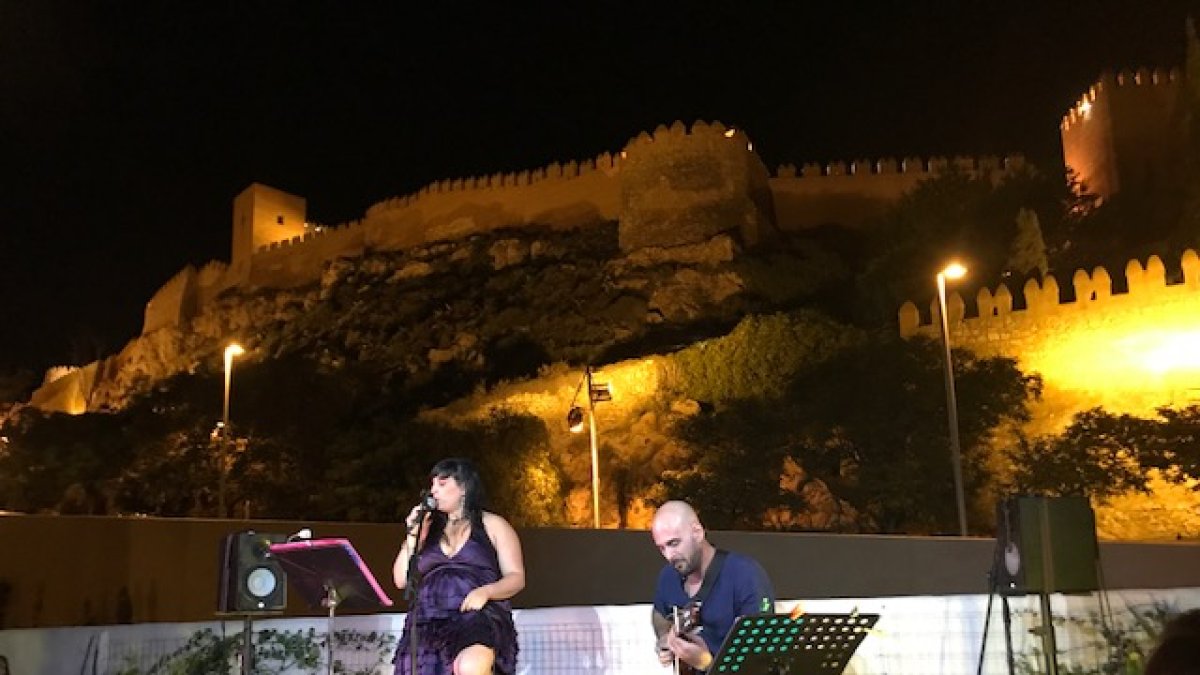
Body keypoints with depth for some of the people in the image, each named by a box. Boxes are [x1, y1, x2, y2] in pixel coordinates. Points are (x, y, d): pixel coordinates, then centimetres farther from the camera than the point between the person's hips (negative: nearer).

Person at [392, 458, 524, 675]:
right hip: (429, 624, 4)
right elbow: (401, 580, 15)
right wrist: (413, 536, 4)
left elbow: (516, 577, 5)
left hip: (480, 618, -4)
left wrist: (485, 591, -14)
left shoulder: (492, 525, 12)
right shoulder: (429, 530, 22)